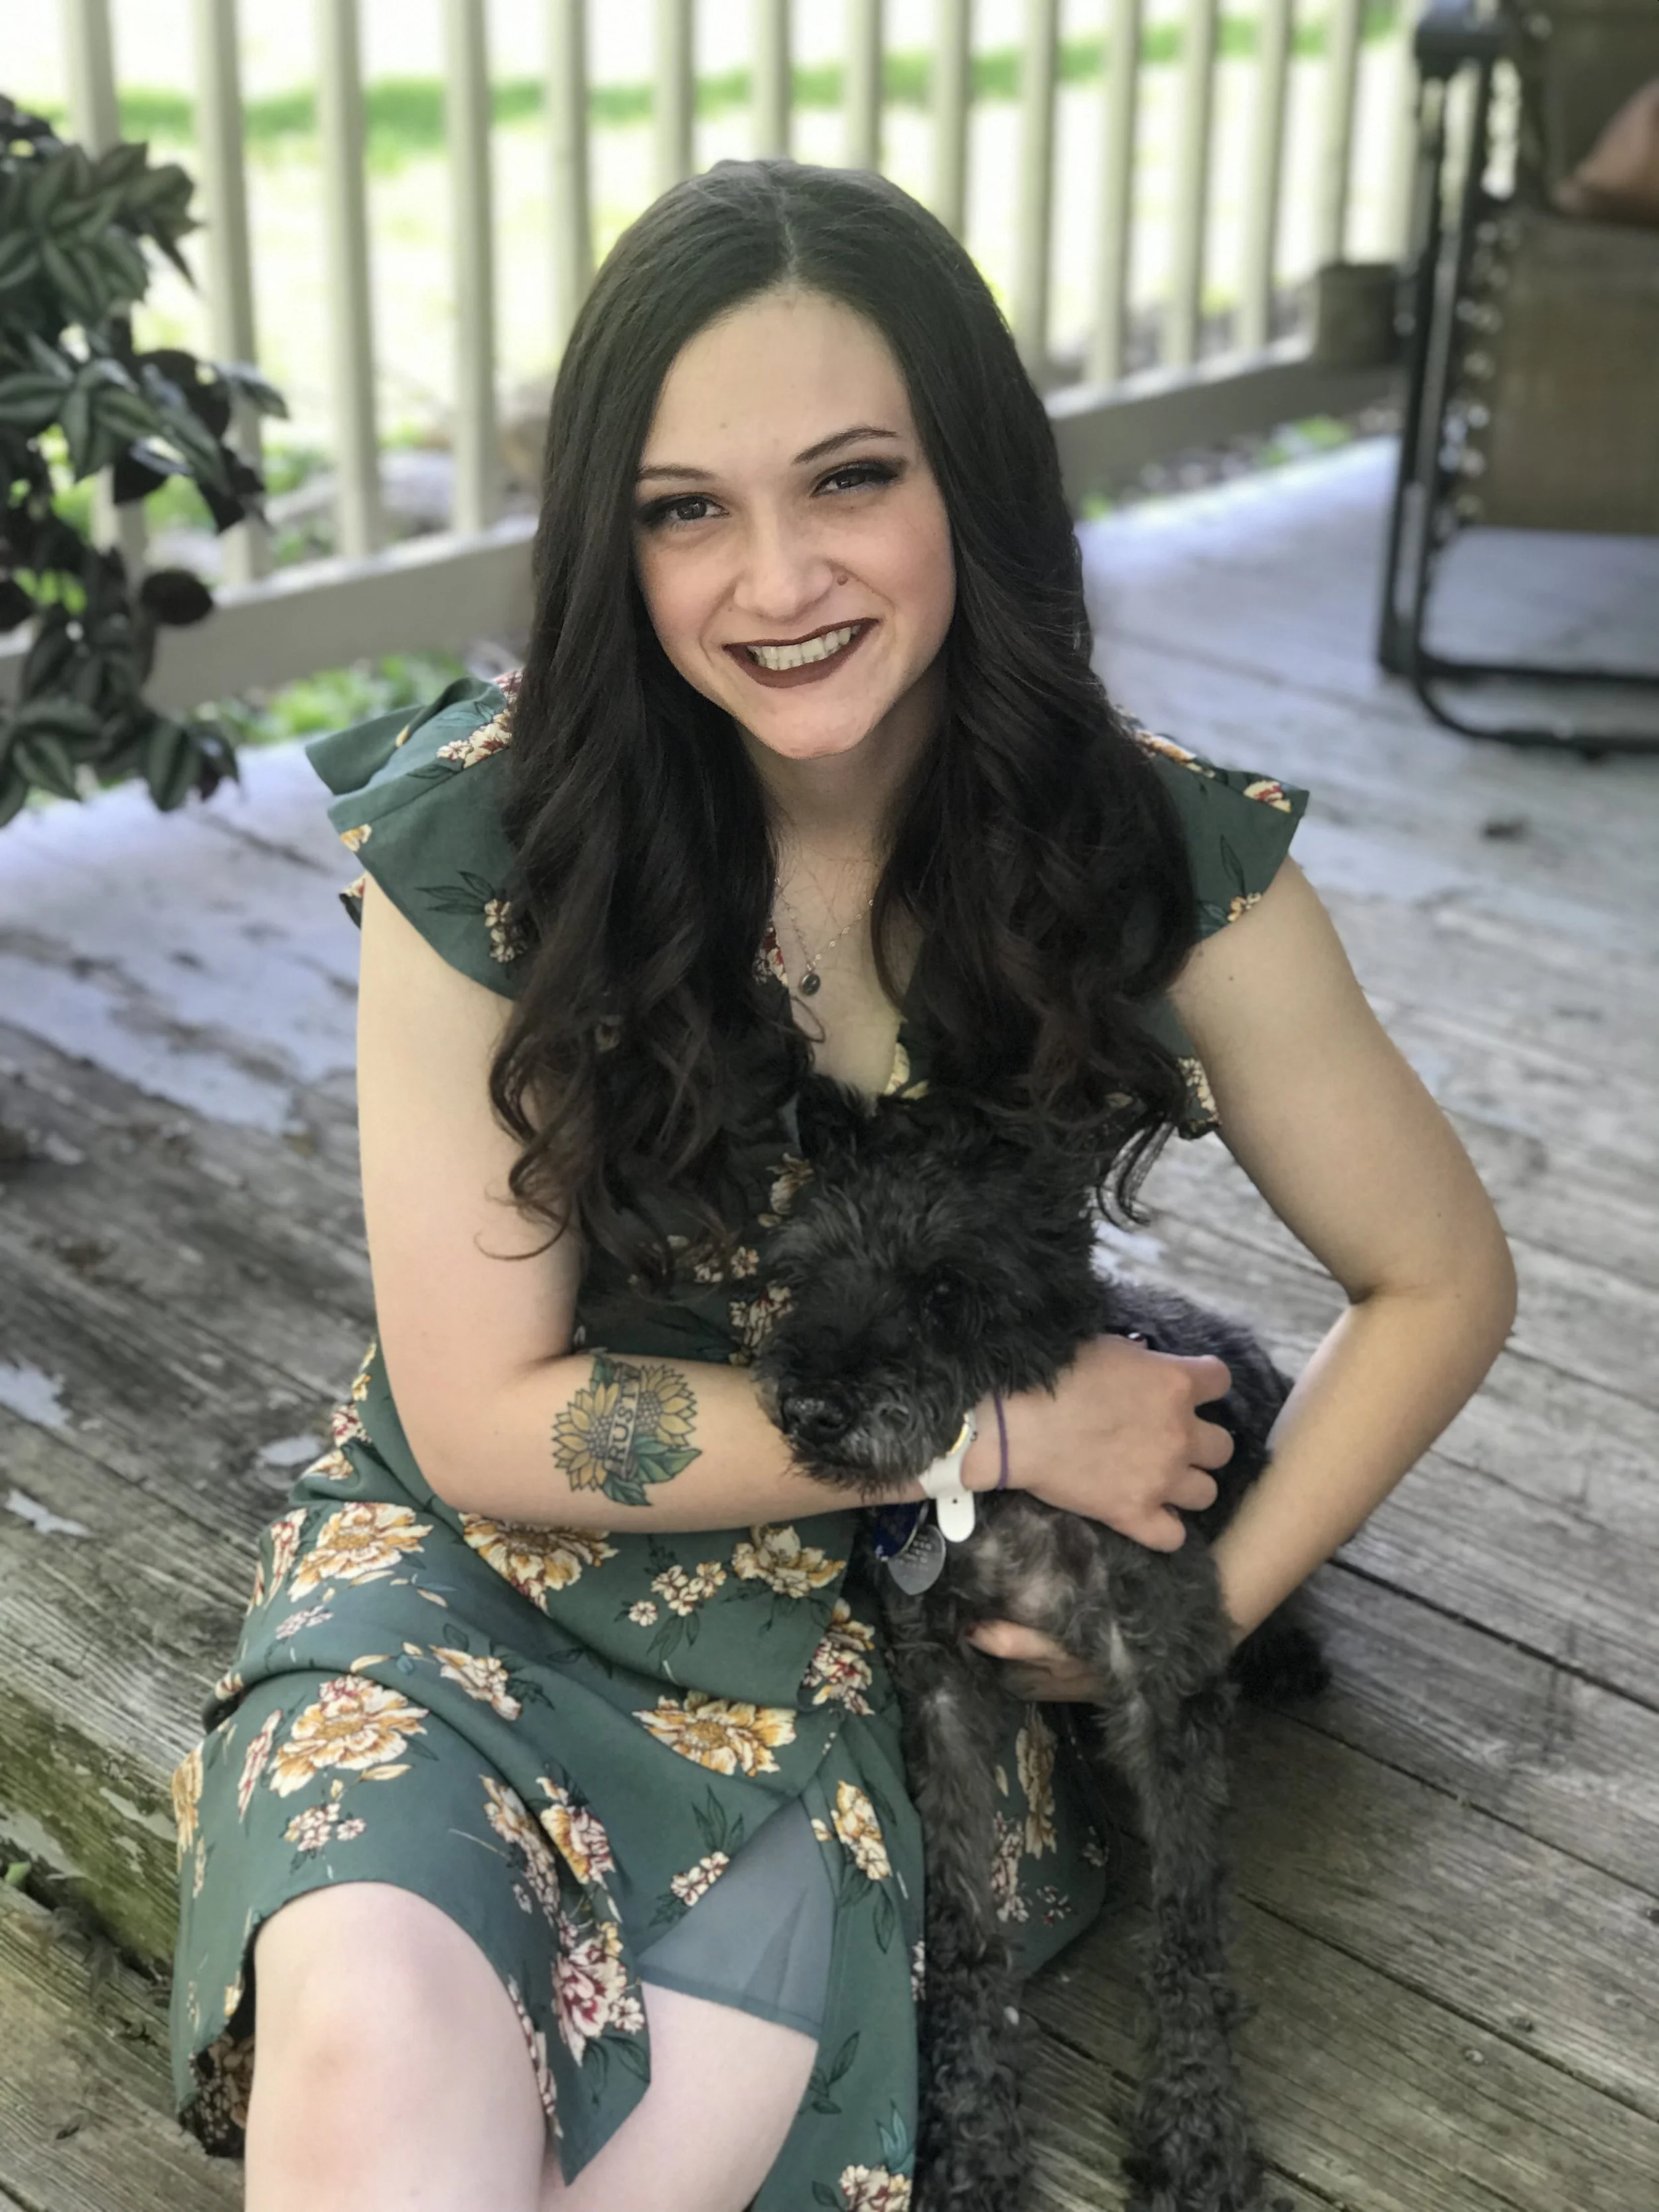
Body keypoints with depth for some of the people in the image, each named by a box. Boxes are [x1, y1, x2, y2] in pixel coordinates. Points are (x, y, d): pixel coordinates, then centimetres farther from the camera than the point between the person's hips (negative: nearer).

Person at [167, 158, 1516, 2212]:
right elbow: (491, 1421, -13)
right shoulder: (481, 841, -17)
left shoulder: (1160, 856, -13)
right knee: (377, 2041, -32)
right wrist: (999, 1429, -15)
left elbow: (1439, 1281, 0)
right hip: (485, 1557, -1)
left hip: (881, 1599, 2)